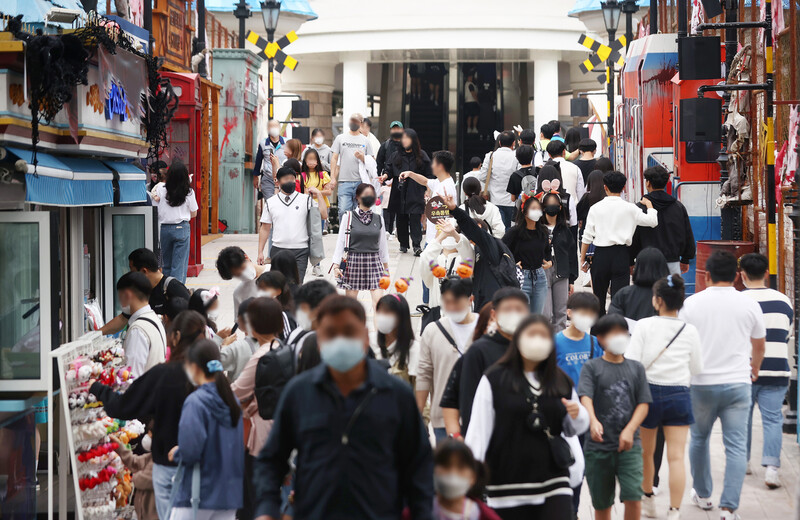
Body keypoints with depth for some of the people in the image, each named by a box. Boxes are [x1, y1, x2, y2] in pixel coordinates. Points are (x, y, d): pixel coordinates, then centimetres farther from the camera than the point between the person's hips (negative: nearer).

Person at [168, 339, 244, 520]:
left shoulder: (196, 401, -14)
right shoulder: (232, 401, 8)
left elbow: (190, 451, -21)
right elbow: (240, 448, 13)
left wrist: (176, 453, -1)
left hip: (198, 494, -6)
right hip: (230, 492, 6)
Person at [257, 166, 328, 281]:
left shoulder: (306, 200, 6)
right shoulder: (271, 202, 9)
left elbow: (324, 215, -4)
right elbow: (265, 228, 11)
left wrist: (318, 194, -7)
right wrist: (260, 252, 7)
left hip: (300, 251, -1)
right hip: (278, 250, 2)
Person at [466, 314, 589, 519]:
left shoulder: (561, 382, 12)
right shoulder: (494, 379, 0)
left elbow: (572, 429, 22)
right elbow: (478, 430, -4)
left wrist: (577, 415, -2)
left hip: (553, 478, 2)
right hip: (508, 484, -2)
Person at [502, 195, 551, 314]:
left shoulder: (543, 231, 8)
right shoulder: (515, 232, -9)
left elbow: (548, 251, 23)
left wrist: (549, 262, 5)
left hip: (540, 276, 5)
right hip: (522, 277, -5)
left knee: (537, 316, 10)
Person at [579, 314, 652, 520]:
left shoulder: (636, 368, 10)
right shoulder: (592, 367, 1)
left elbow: (643, 403, 5)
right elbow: (585, 396, -14)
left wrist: (630, 430, -12)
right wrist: (593, 421, -34)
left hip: (629, 445, 1)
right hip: (598, 447, -1)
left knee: (633, 498, -13)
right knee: (602, 503, 8)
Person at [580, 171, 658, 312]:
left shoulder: (596, 208, 0)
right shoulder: (629, 208, -2)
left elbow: (587, 237, 1)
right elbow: (653, 221, -1)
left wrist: (582, 259, 9)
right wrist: (649, 204, 16)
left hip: (601, 254, 1)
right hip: (621, 254, -1)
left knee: (599, 296, 13)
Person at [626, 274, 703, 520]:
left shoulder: (644, 326, -7)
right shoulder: (690, 331, -1)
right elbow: (697, 368, 7)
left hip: (648, 391, -1)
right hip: (679, 395, 1)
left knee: (646, 452, 19)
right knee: (677, 457, -2)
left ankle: (648, 500, 36)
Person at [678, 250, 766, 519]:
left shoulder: (692, 303, -2)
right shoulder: (749, 305, 0)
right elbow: (759, 346, 13)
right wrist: (754, 370, 33)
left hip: (701, 383, 1)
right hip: (737, 384, -1)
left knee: (699, 438, 20)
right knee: (736, 445, 0)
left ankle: (703, 495, 31)